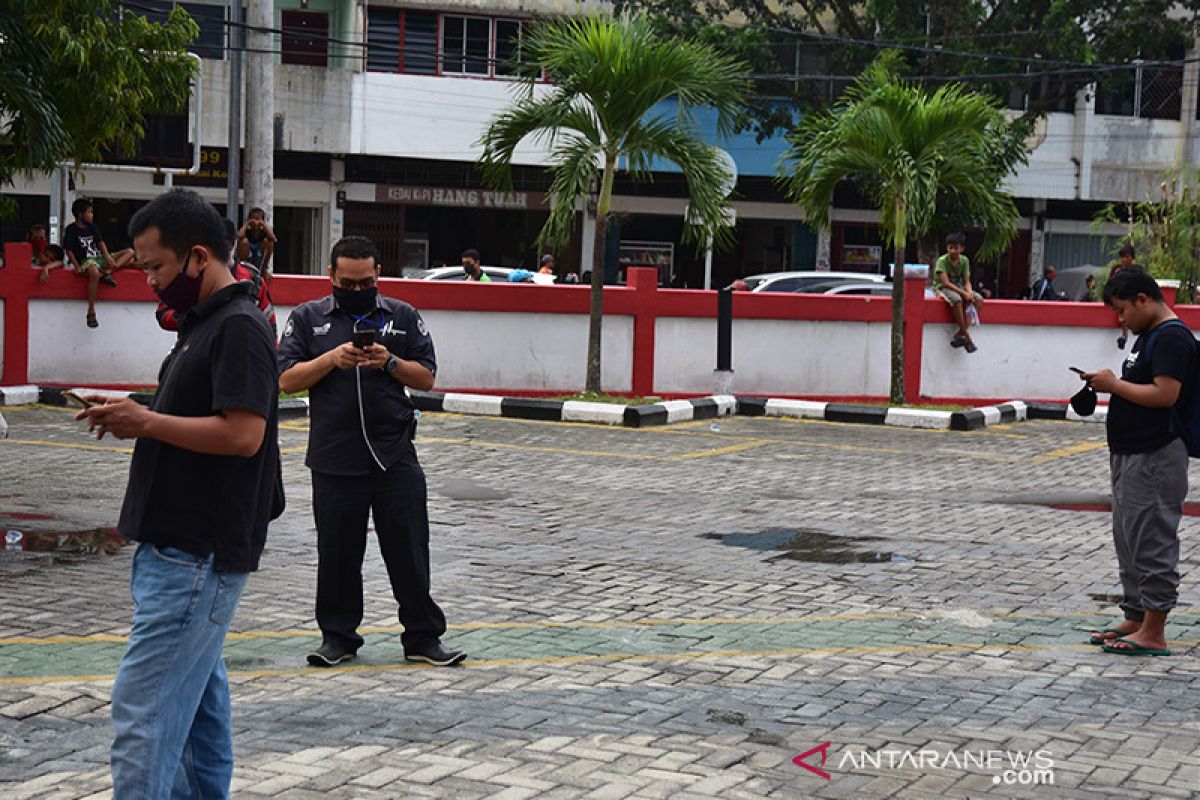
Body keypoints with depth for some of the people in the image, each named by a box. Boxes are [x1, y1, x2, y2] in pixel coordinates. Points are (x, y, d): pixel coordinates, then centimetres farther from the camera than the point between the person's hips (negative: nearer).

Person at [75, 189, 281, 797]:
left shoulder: (239, 329, -14)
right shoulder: (201, 324, 17)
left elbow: (242, 433, -23)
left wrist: (146, 422, -15)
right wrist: (131, 418, 8)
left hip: (197, 558, -10)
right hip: (182, 548, 10)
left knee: (142, 712, -11)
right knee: (197, 699, 16)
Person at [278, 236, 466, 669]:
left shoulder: (403, 316, 9)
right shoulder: (307, 318, 7)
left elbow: (426, 377, 7)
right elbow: (287, 378, 0)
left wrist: (390, 362, -11)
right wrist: (331, 359, -14)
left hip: (395, 455, 0)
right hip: (334, 458, 0)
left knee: (410, 549, 2)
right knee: (337, 552, 8)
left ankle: (423, 636, 11)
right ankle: (337, 636, 21)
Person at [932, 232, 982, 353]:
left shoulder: (964, 260, 2)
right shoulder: (942, 260, -15)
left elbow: (966, 281, -1)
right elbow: (946, 282, -23)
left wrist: (970, 292, -24)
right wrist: (963, 293, -31)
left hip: (959, 287, 6)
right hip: (943, 288, -6)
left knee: (979, 300, -19)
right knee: (957, 300, -39)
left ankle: (959, 334, -22)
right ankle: (966, 337, -33)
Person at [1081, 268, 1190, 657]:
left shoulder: (1172, 337, -16)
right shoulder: (1148, 335, 17)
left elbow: (1165, 394, -25)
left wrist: (1115, 384, -15)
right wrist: (1110, 385, 7)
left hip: (1154, 460, -11)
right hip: (1131, 456, 11)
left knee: (1152, 543, -6)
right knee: (1129, 541, 16)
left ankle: (1153, 632, -2)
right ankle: (1135, 618, 25)